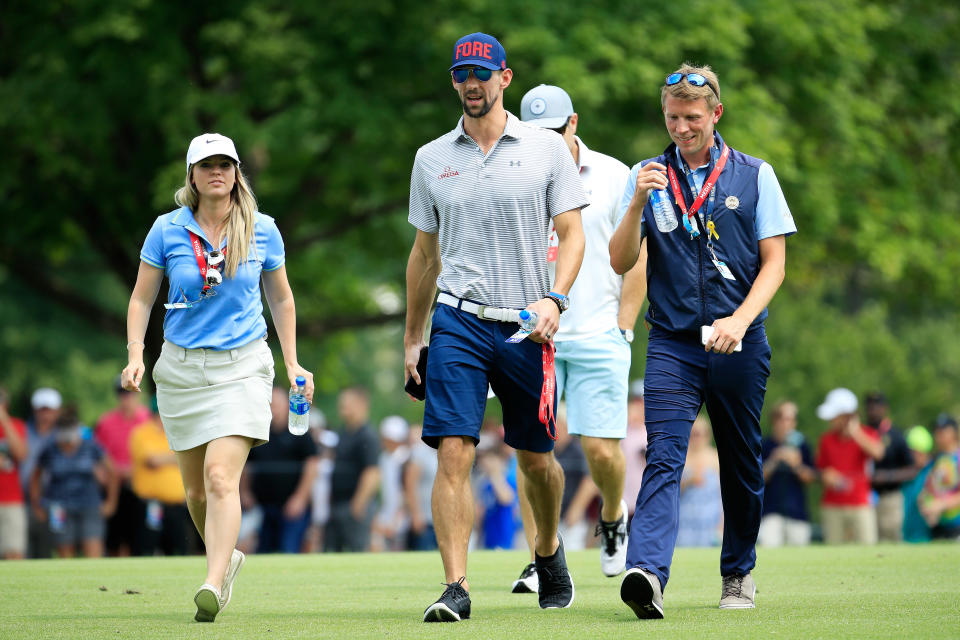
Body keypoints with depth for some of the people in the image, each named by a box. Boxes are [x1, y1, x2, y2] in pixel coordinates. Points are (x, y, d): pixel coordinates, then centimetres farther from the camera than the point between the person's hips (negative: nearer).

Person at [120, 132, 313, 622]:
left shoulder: (262, 231, 1)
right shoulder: (167, 231, 0)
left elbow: (281, 298, 14)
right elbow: (141, 299, 6)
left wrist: (292, 363, 11)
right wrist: (135, 355, -8)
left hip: (243, 366, -2)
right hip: (181, 367, 2)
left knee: (222, 475, -19)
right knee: (196, 489, 8)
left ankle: (213, 584, -28)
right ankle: (226, 557, 35)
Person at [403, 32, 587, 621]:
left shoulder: (547, 149, 4)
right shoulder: (432, 159, 10)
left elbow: (572, 233, 1)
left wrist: (554, 299, -16)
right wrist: (412, 339, 17)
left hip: (526, 327, 0)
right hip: (459, 322, 1)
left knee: (536, 458, 9)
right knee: (454, 452, -14)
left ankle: (549, 548, 38)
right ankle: (457, 588, -16)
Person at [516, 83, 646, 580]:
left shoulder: (612, 177, 3)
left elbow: (638, 258, 4)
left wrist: (622, 330, -2)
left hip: (598, 337, -1)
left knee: (602, 450, -5)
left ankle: (613, 519, 25)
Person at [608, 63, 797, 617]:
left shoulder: (755, 175, 6)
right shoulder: (648, 177, 9)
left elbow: (774, 262, 2)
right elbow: (621, 262, 3)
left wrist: (739, 321, -13)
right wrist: (638, 204, -14)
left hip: (740, 344, 0)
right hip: (672, 343, 0)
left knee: (741, 465, 9)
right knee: (664, 457, -17)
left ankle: (739, 573, 27)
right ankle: (648, 574, -33)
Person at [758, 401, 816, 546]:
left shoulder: (802, 446, 9)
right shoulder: (764, 446, 3)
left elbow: (811, 477, 6)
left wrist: (797, 465, -12)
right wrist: (774, 461, -15)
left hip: (797, 511, 2)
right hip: (771, 511, -2)